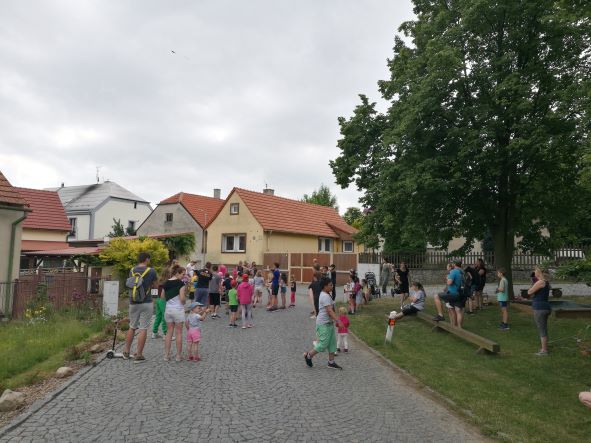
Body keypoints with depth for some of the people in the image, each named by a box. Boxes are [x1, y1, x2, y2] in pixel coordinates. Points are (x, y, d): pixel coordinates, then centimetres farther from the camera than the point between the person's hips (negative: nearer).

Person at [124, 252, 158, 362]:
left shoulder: (132, 271, 3)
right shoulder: (151, 271, -8)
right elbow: (154, 285, 3)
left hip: (133, 303, 5)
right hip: (146, 303, -4)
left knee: (132, 327, 19)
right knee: (143, 329, 1)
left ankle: (126, 352, 28)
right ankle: (138, 355, 3)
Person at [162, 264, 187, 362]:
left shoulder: (166, 283, 5)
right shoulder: (180, 283, -13)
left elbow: (162, 297, 10)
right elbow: (182, 298, -17)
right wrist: (183, 303, 2)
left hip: (168, 309, 5)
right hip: (178, 309, -5)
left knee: (169, 332, 13)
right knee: (179, 333, 5)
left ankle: (166, 355, 15)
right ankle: (179, 355, 11)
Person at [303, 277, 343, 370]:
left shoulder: (325, 295, 12)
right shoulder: (325, 297, -20)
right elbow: (330, 311, -27)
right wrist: (338, 321, -30)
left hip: (329, 323, 10)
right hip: (324, 324, -10)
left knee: (332, 342, 11)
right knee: (323, 344, -3)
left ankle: (331, 362, 19)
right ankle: (308, 355, 14)